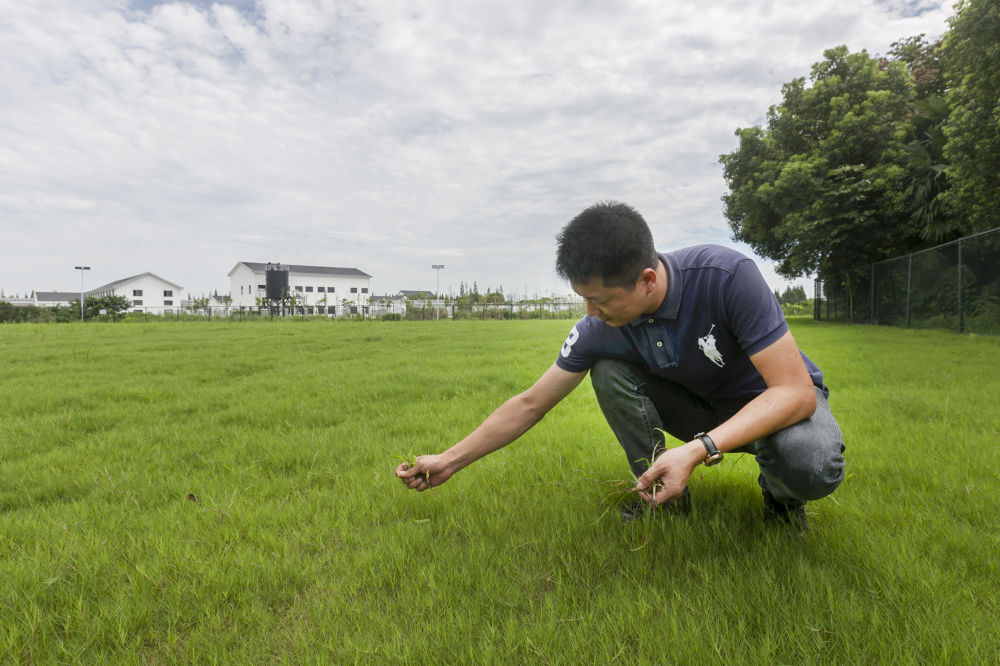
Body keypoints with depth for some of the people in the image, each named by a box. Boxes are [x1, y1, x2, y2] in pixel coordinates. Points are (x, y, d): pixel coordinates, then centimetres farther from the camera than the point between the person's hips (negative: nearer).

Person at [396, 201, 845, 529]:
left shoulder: (727, 276, -33)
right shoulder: (599, 330, -20)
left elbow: (795, 390, -33)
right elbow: (530, 404, -12)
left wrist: (698, 450, -47)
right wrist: (448, 462, -12)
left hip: (776, 401, -2)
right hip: (702, 407, 3)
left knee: (813, 465, -37)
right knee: (608, 369, -21)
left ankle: (780, 492, 1)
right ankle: (662, 494, -4)